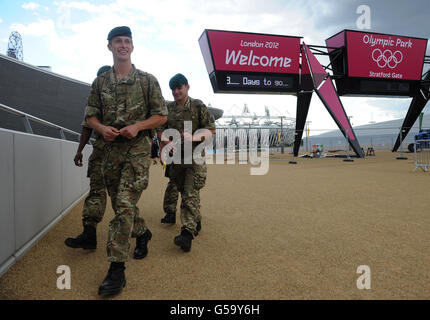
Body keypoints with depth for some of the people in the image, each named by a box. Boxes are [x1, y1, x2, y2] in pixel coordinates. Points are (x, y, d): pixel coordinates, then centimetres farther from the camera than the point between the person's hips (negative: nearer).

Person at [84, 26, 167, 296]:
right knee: (120, 204, 15)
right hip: (111, 150, 5)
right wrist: (102, 128, -9)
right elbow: (91, 115, 14)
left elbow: (161, 116, 1)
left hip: (137, 149, -5)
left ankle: (117, 269, -5)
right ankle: (143, 233, 42)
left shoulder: (147, 80, 2)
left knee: (125, 205, -12)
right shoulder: (100, 82, 12)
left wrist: (137, 126, -14)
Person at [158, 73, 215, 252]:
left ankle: (188, 232, -16)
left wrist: (193, 138, -17)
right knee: (183, 192, 14)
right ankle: (196, 220, 33)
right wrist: (165, 144, -6)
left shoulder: (198, 106, -1)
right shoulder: (168, 108, 11)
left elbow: (211, 129, -1)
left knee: (191, 193, -13)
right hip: (176, 157, 5)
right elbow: (160, 129, 14)